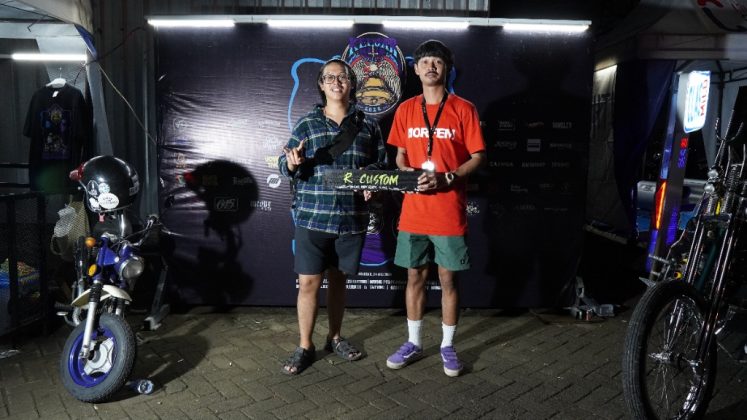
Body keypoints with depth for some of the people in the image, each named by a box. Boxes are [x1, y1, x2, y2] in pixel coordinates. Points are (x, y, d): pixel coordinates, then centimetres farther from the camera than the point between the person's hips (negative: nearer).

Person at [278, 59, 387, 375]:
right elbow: (285, 164, 3)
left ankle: (335, 338, 32)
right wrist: (292, 163, -20)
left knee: (338, 279, 14)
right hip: (312, 216, -1)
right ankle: (305, 347, 16)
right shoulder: (307, 123, 4)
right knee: (308, 282, -1)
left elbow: (381, 163, 12)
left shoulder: (367, 125, 8)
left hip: (352, 217, 2)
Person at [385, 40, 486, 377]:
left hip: (449, 213, -3)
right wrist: (407, 173, -8)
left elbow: (478, 156, -3)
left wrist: (446, 178, -17)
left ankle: (448, 346, 23)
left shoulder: (463, 109, -2)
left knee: (448, 278, 7)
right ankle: (414, 343, 26)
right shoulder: (406, 109, 9)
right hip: (413, 210, 3)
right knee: (415, 276, 11)